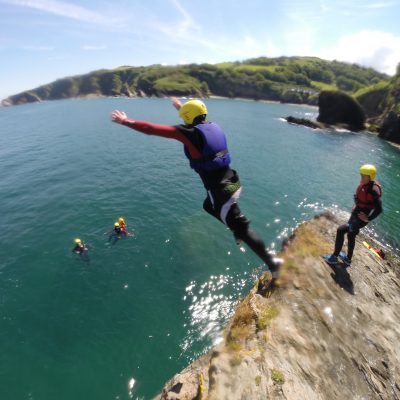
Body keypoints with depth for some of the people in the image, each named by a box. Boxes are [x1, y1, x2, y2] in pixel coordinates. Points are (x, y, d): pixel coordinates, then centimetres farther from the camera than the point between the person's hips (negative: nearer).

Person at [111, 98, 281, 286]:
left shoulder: (188, 132, -11)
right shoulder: (213, 126, 10)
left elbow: (151, 129, -7)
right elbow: (198, 120, 35)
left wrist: (125, 121, 7)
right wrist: (182, 107, 51)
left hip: (220, 189, -8)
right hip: (232, 181, 8)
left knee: (241, 227, 1)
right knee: (209, 206, 32)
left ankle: (271, 262, 7)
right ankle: (239, 234, 36)